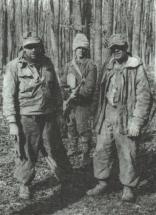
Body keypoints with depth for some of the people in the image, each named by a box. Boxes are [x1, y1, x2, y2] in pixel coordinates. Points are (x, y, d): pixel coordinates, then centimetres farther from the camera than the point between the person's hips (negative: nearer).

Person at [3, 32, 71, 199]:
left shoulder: (47, 64, 5)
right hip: (26, 118, -3)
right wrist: (12, 123, -12)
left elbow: (56, 90, 13)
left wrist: (59, 112, 12)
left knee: (55, 150, 12)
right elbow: (8, 96, -9)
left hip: (49, 117, 3)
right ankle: (24, 184, 28)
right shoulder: (14, 66, -8)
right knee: (26, 154, 8)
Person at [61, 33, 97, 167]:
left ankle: (85, 155, 6)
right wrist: (68, 95, -9)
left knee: (83, 129, -4)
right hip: (69, 103, 6)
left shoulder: (90, 65, -7)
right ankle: (74, 148, 35)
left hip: (83, 104, -6)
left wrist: (75, 94, -17)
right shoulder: (69, 65, 10)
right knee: (71, 127, 17)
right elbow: (63, 84, 9)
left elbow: (89, 88, -15)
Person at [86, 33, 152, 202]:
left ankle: (129, 188, 18)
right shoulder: (108, 68, 13)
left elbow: (144, 97, -11)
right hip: (107, 117, 6)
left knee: (127, 154, 2)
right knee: (102, 151, 9)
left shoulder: (136, 68, -6)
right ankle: (102, 182, 25)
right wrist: (99, 116, 11)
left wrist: (137, 121, -16)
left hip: (126, 118, -5)